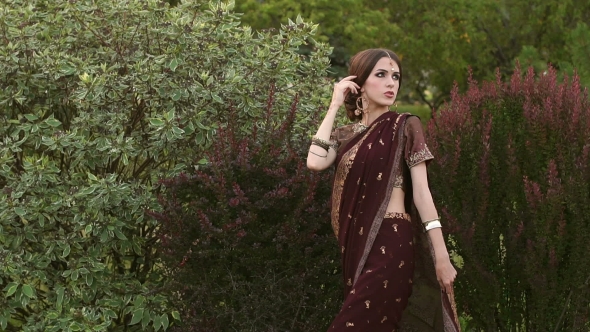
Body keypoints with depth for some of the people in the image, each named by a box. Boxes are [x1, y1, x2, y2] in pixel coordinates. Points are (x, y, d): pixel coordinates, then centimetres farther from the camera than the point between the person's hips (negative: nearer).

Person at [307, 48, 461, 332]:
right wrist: (335, 106, 0)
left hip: (393, 243, -5)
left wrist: (441, 256, -12)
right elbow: (315, 162, -7)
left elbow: (421, 191, -6)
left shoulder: (404, 126, -1)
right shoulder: (346, 135, 12)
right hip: (358, 246, 5)